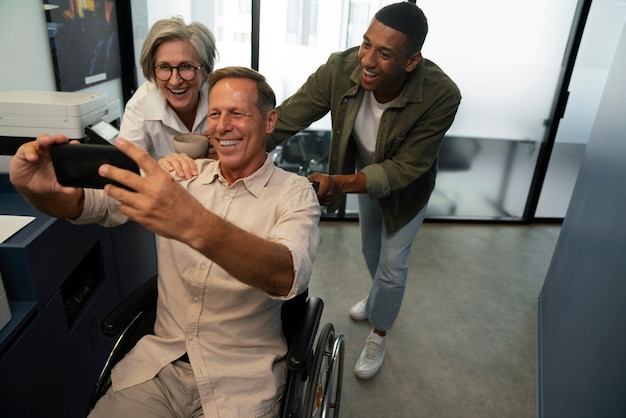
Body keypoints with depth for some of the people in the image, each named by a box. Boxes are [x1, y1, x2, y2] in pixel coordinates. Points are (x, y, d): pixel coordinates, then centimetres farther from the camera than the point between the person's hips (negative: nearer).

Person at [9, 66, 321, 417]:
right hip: (160, 362, 4)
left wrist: (196, 226, -44)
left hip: (242, 378, -3)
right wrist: (38, 189, -26)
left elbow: (288, 276, -28)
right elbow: (96, 203, -4)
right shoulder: (183, 175, 2)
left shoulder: (295, 193, -10)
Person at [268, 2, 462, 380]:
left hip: (406, 187, -3)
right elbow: (284, 119, -33)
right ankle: (379, 299, 60)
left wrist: (339, 184, -49)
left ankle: (379, 336, 39)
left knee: (392, 264, 9)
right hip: (365, 174, 4)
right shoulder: (341, 69, -33)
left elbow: (403, 169, -35)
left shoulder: (441, 96, -39)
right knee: (371, 249, 25)